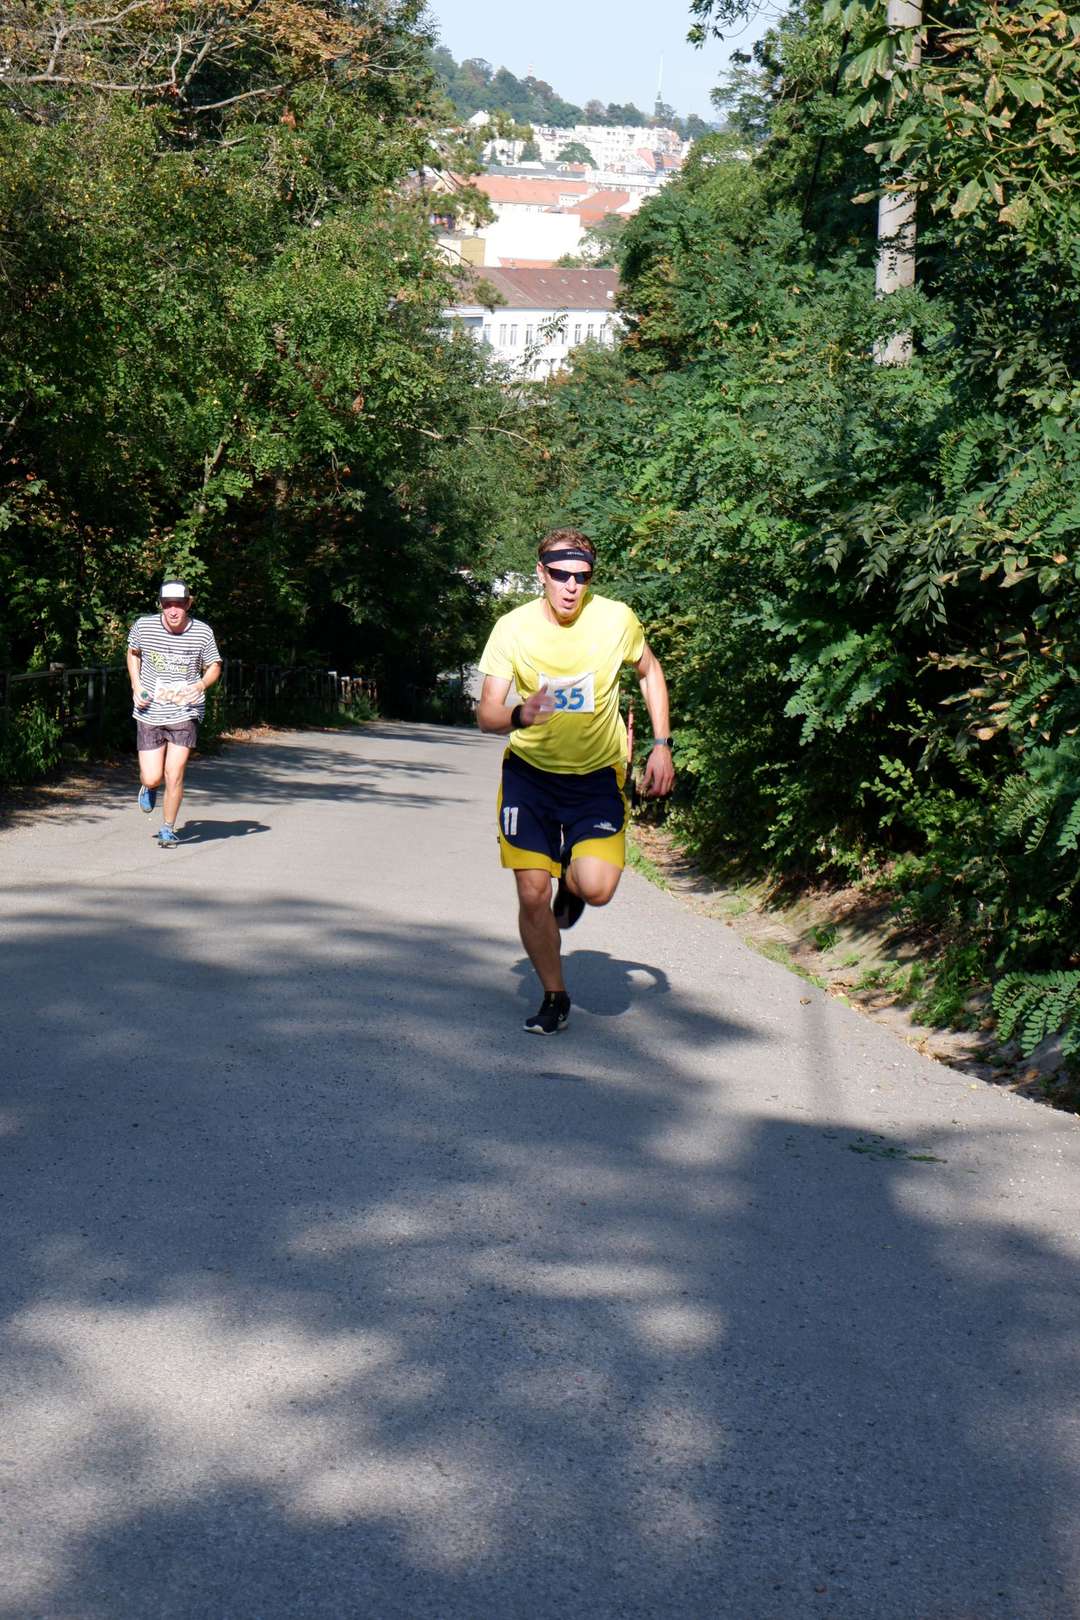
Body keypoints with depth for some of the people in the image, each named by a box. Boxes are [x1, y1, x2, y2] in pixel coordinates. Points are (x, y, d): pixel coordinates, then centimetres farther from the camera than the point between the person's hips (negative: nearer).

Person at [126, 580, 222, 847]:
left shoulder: (202, 632, -8)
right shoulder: (144, 626, -6)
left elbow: (214, 667, 7)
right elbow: (133, 652, 15)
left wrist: (201, 685, -15)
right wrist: (136, 684, 1)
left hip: (185, 713, -1)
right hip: (150, 713, 1)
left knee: (174, 775, -8)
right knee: (151, 777, -2)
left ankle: (168, 829, 13)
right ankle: (149, 787, 38)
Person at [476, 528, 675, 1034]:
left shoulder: (615, 619, -13)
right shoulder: (513, 628, -14)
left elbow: (649, 671, 8)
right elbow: (486, 714, -15)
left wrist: (661, 745, 2)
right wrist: (520, 717, -38)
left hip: (598, 774, 0)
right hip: (530, 770, 0)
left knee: (598, 889, -18)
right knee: (532, 894, -5)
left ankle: (573, 878, 21)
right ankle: (554, 998, 18)